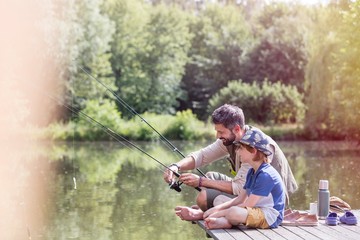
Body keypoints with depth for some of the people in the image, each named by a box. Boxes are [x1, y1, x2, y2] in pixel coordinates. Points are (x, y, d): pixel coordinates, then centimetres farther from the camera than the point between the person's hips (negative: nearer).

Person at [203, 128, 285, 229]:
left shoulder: (265, 175, -21)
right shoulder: (252, 172, 12)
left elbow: (248, 205, -23)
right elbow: (240, 199, 11)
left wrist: (220, 213, -19)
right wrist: (217, 208, -3)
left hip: (269, 217, -11)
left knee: (233, 212, -37)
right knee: (219, 199, 10)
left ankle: (223, 220, -6)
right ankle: (225, 221, -17)